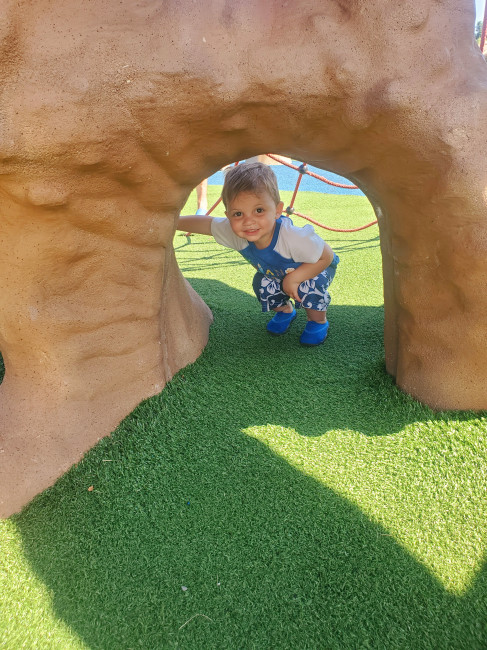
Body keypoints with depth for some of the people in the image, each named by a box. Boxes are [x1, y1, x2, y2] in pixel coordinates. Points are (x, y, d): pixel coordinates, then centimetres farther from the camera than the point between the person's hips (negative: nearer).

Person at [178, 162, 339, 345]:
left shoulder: (293, 237, -45)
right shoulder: (233, 232, -31)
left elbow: (327, 257, -33)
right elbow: (203, 223, -15)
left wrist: (294, 278, -37)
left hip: (316, 268, -5)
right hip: (277, 273, 5)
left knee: (309, 287, -31)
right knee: (262, 284, -18)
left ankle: (318, 320, 2)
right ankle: (285, 310, 15)